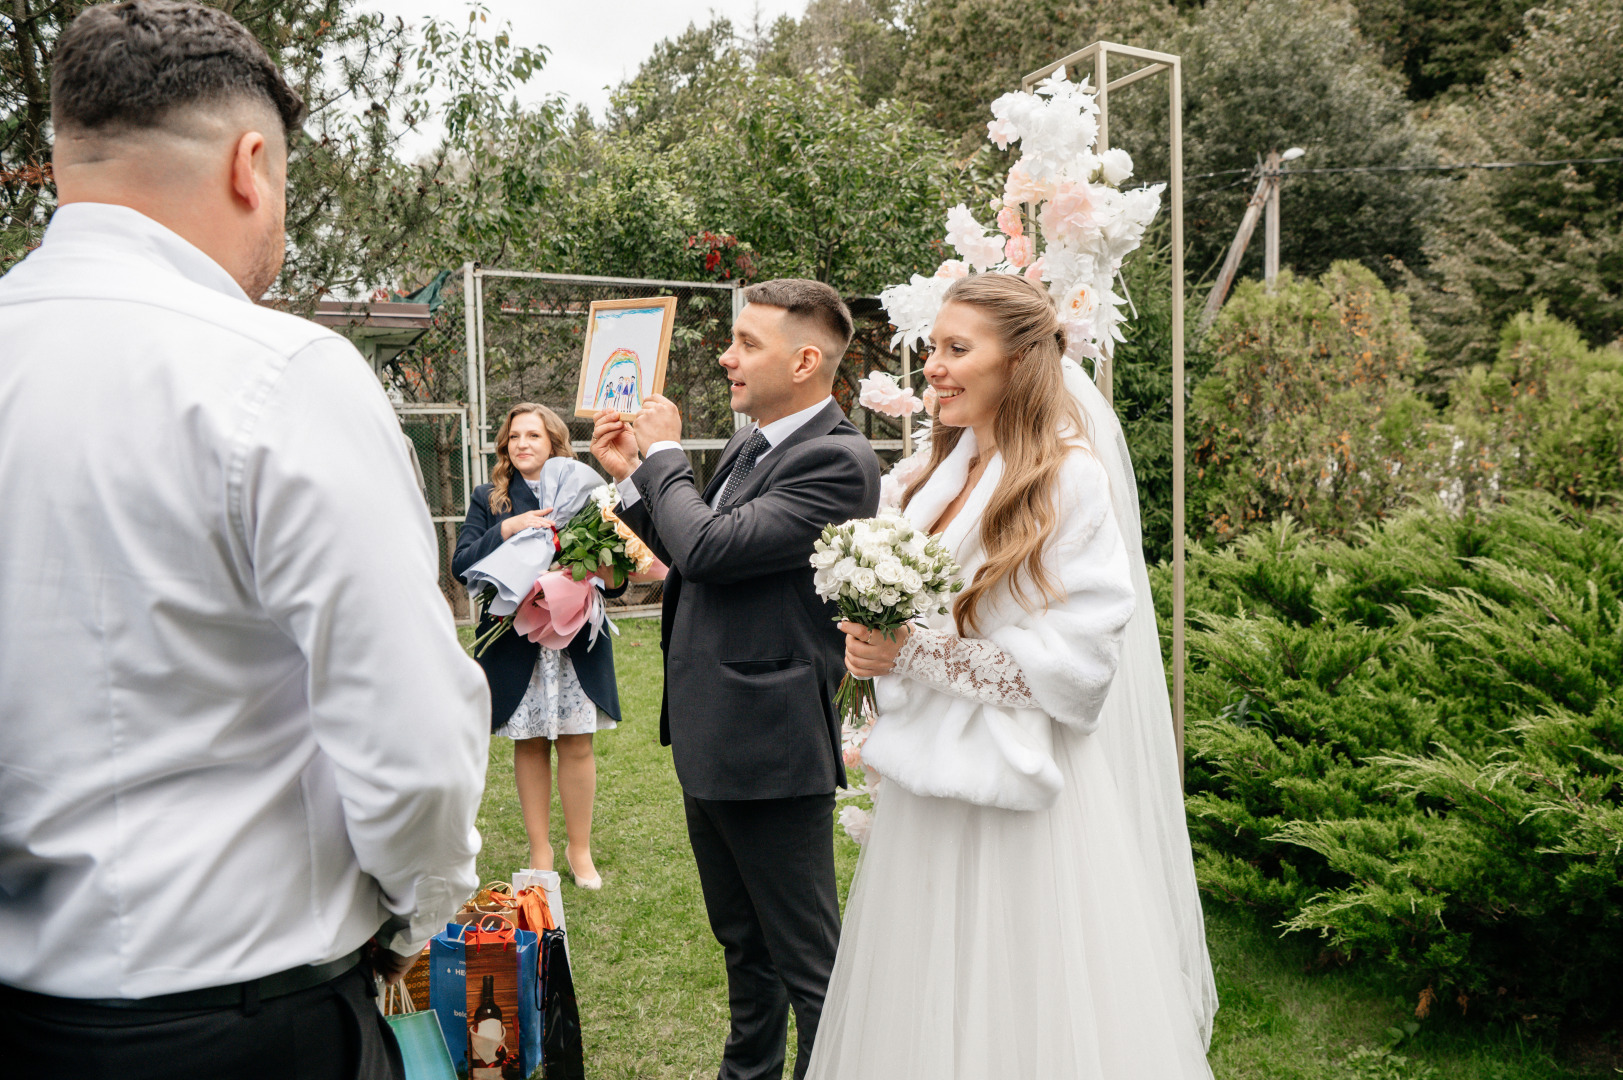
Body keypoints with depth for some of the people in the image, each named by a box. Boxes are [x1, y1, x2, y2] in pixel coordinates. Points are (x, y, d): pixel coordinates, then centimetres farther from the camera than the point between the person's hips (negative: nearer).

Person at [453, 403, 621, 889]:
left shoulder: (582, 492, 5)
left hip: (575, 641, 0)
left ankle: (579, 849, 21)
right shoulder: (488, 498, 6)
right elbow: (461, 564, -5)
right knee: (529, 745, 9)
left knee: (576, 743, 4)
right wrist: (507, 529, -19)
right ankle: (540, 850, 23)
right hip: (515, 642, 0)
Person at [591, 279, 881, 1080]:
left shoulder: (837, 461, -19)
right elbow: (690, 557, 18)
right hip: (711, 741, 10)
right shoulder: (749, 448, 9)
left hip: (769, 750, -10)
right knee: (743, 943, 27)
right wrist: (630, 475, 8)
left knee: (807, 960, 7)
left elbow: (710, 548, -26)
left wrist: (664, 455, -11)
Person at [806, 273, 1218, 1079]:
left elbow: (1077, 657, -18)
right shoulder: (942, 474, 10)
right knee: (923, 1003, 16)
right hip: (932, 783, 7)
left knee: (1017, 1007, 7)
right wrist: (873, 645, -2)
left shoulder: (1074, 478, -13)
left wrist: (915, 654, -18)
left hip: (1021, 795, -7)